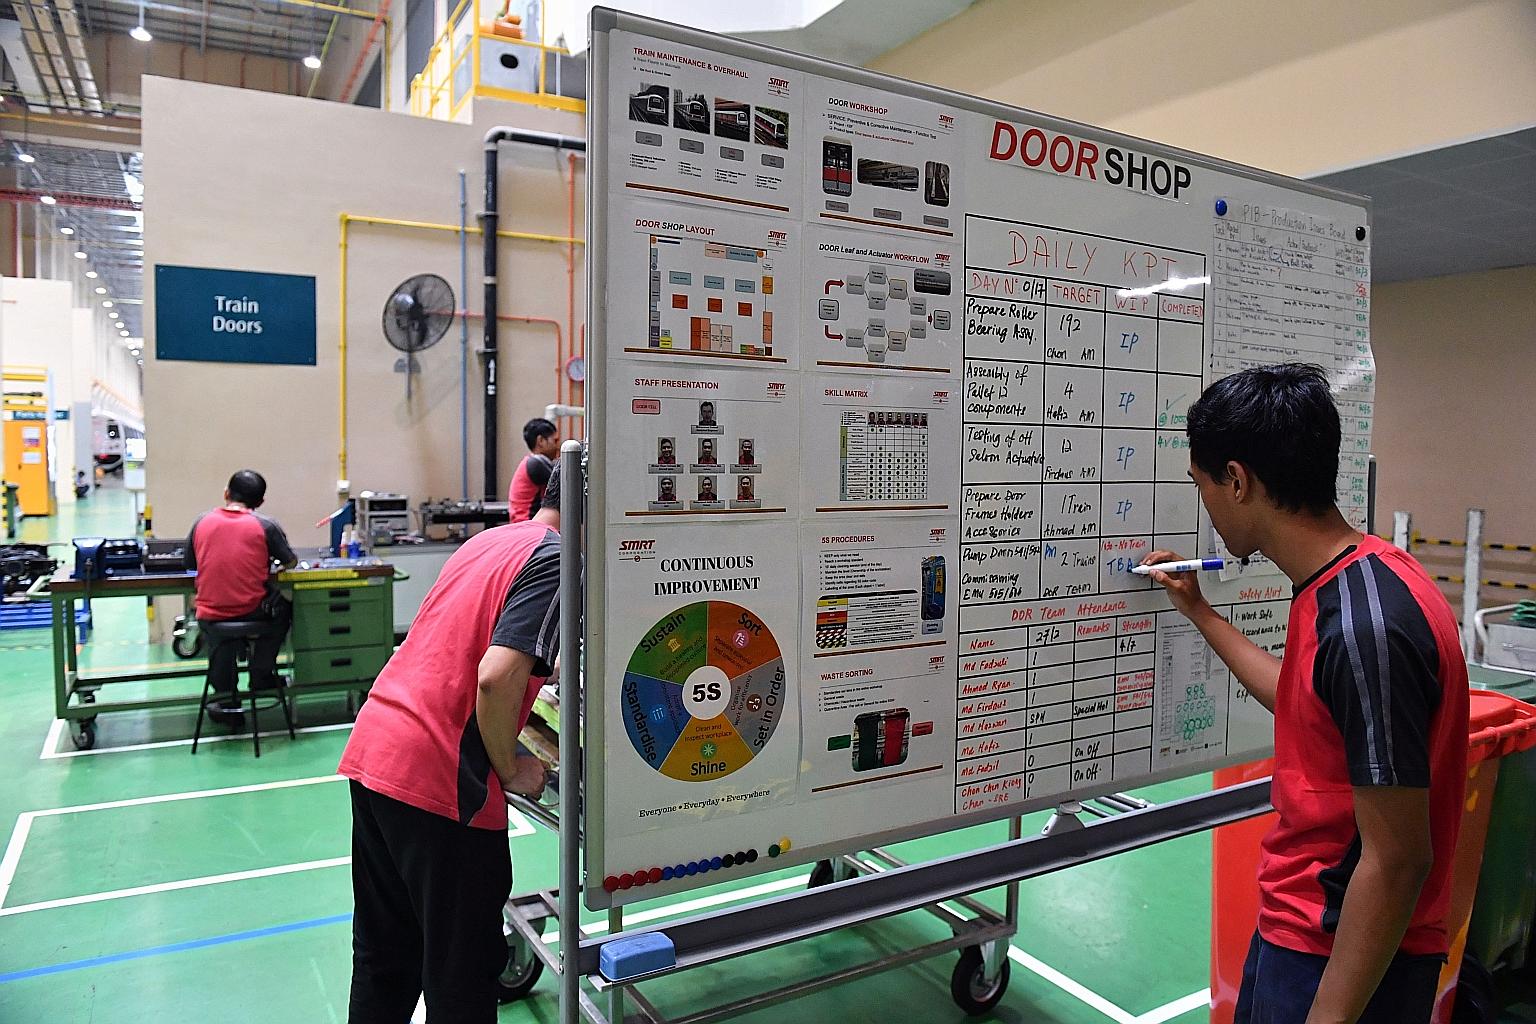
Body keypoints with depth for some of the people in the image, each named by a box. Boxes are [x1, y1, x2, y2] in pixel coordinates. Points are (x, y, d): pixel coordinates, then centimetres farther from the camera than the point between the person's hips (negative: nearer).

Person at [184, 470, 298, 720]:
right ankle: (261, 675, 30)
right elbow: (290, 562, 3)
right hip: (252, 611, -2)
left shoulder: (202, 521, 0)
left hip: (210, 613, 3)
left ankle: (226, 699, 32)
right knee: (282, 608, 30)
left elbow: (189, 563, 12)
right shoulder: (265, 525, -8)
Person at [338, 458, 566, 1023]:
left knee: (382, 957, 23)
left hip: (370, 749, 9)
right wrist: (510, 769, -9)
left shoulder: (488, 539, 15)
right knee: (462, 973, 9)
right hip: (438, 781, -9)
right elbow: (496, 678, -24)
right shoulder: (556, 561, -12)